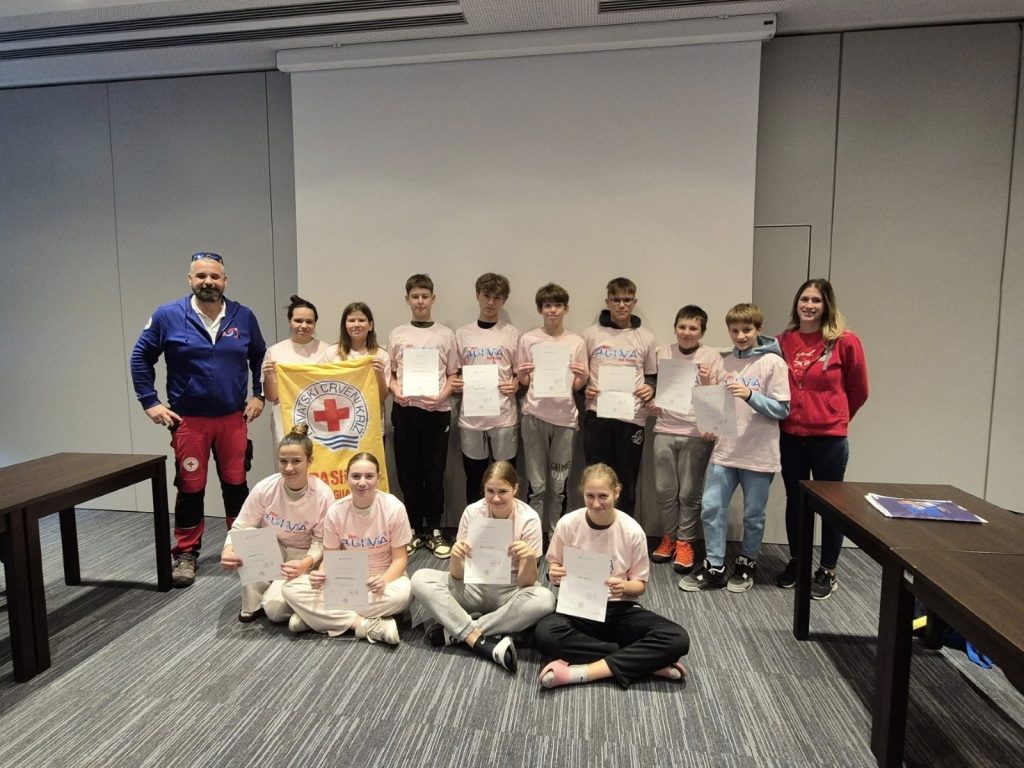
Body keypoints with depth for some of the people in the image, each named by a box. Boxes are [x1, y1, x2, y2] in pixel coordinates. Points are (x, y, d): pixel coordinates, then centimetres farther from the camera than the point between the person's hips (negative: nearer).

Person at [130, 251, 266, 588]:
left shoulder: (243, 316, 1)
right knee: (190, 489, 7)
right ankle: (186, 554, 22)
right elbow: (141, 357, 3)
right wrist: (150, 402, -1)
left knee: (236, 484, 12)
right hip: (189, 420, -2)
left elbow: (260, 357, 14)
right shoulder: (168, 316, -5)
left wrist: (259, 395, 7)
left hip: (234, 418, 2)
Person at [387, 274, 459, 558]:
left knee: (435, 472, 4)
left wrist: (442, 395, -11)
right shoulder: (397, 334, 8)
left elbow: (453, 375, 6)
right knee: (408, 472, 7)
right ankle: (414, 529, 21)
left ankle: (434, 531, 17)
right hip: (404, 410, 1)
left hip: (437, 410, -1)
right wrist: (396, 392, -8)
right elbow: (389, 374, 11)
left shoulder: (446, 334, 5)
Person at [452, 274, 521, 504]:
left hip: (504, 416, -1)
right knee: (474, 477, 11)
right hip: (470, 417, 1)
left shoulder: (512, 334, 4)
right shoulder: (462, 334, 8)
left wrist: (515, 385, -13)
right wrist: (455, 384, -7)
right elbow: (456, 373, 13)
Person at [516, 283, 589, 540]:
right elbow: (522, 382, 8)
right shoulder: (528, 339, 2)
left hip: (565, 417, 1)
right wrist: (522, 374, -14)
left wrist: (584, 377, -14)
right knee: (536, 484, 4)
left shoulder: (577, 342, 5)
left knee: (559, 485, 8)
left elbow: (577, 387, 6)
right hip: (535, 416, -1)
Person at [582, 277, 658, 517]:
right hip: (597, 415, -1)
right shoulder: (591, 334, 7)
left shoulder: (646, 338, 9)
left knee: (627, 481, 8)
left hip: (632, 418, 1)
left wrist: (651, 388, -4)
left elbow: (653, 375, 17)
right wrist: (583, 387, -7)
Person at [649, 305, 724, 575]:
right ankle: (669, 537, 25)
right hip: (665, 429, 3)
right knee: (664, 489, 8)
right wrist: (652, 403, 1)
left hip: (696, 433, -3)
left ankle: (685, 541, 19)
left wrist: (707, 381, -18)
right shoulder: (664, 352, 7)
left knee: (690, 492, 4)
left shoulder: (712, 357, -1)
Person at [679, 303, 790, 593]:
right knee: (711, 508, 2)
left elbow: (782, 409, -10)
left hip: (759, 453, -4)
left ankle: (746, 564, 30)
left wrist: (750, 395, -24)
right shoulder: (726, 363, 9)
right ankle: (714, 568, 15)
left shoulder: (773, 362, -6)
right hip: (725, 450, 4)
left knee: (753, 515, 10)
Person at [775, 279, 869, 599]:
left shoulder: (845, 341, -7)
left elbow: (858, 391, 4)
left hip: (829, 437, -3)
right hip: (790, 435, 3)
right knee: (795, 501, 14)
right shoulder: (784, 340, 2)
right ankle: (796, 562, 31)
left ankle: (828, 572, 23)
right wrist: (792, 413, 5)